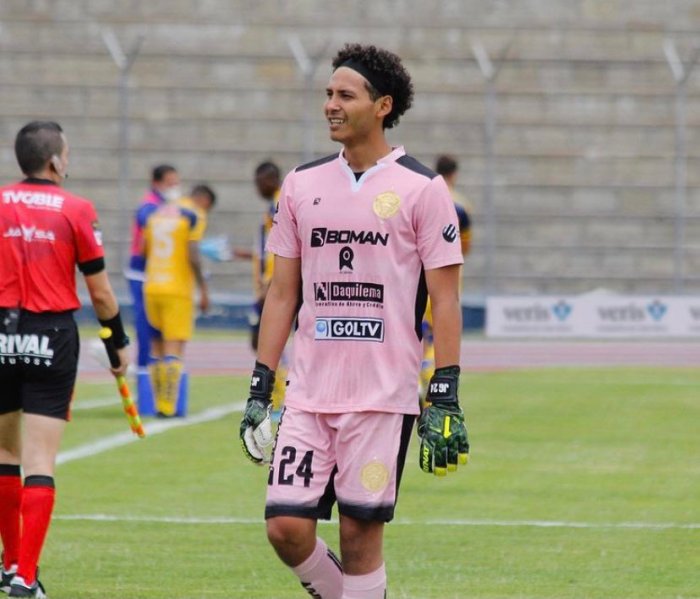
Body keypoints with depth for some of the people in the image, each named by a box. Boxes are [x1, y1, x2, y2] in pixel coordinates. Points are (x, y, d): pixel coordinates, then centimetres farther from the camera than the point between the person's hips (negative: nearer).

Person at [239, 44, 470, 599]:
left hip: (385, 396, -4)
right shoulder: (302, 184, 10)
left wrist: (445, 399, -10)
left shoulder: (421, 189, -3)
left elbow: (445, 300, -4)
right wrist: (259, 391, 10)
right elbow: (282, 292, 14)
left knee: (360, 532, -2)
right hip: (309, 392, 4)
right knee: (286, 526, -4)